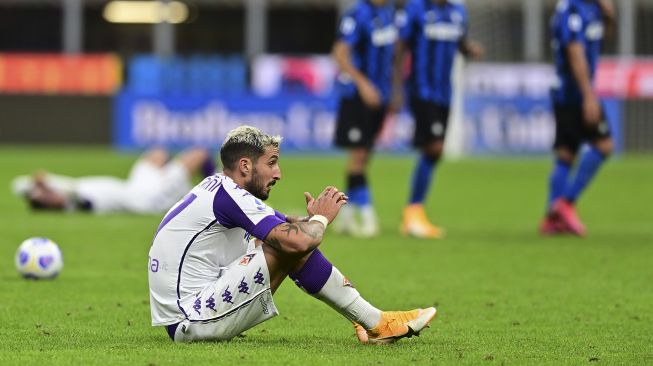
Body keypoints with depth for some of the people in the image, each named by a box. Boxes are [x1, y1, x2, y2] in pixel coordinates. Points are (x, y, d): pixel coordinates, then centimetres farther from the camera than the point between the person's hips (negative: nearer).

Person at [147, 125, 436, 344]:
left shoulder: (217, 189, 15)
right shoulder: (228, 195, -15)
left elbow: (286, 226, 20)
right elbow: (298, 240, -25)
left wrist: (314, 217, -2)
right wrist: (321, 218, -3)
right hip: (193, 322, -10)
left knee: (284, 242, 12)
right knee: (293, 247, -14)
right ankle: (376, 325, -4)